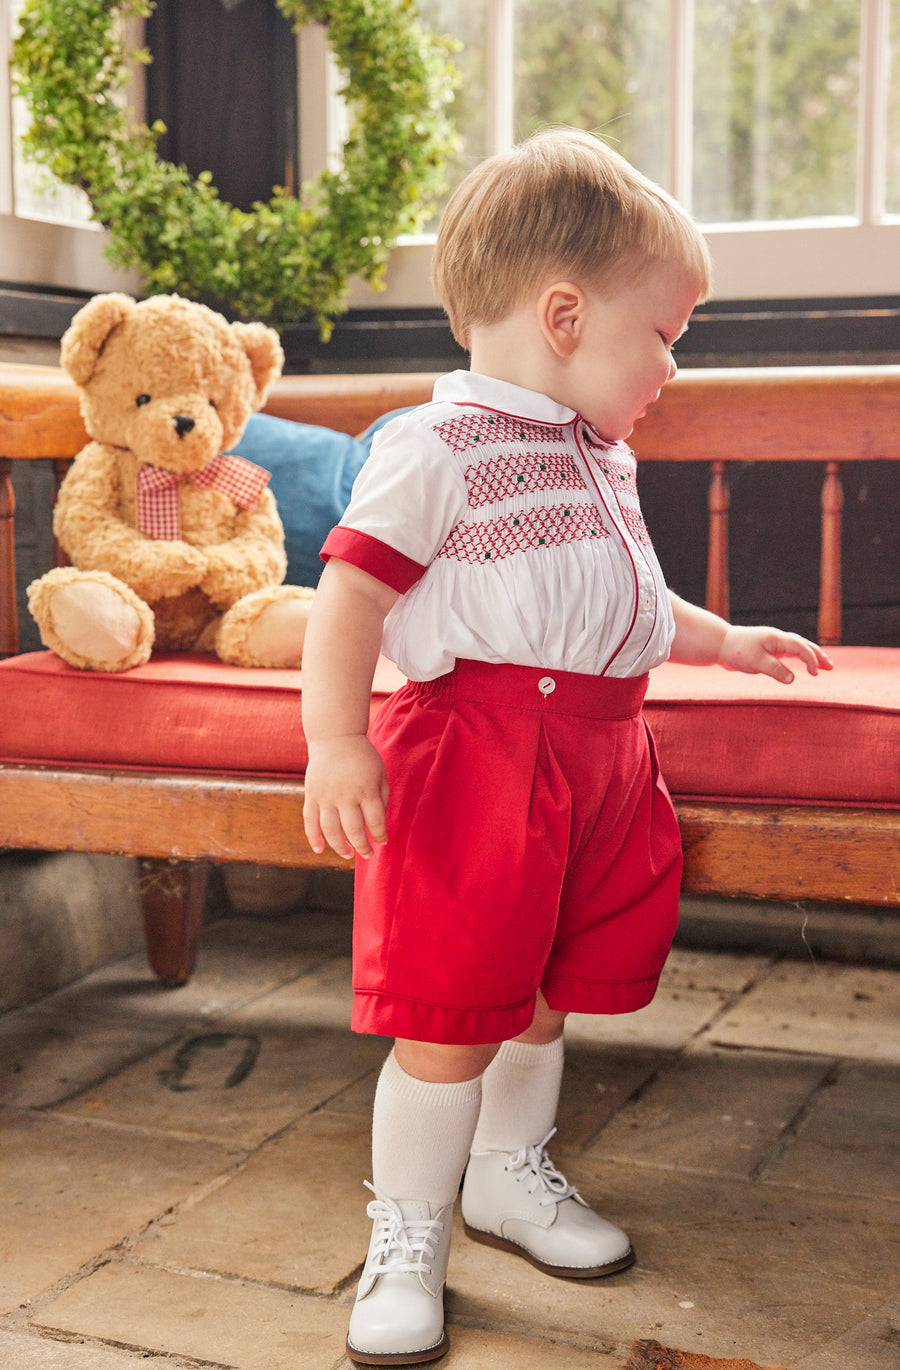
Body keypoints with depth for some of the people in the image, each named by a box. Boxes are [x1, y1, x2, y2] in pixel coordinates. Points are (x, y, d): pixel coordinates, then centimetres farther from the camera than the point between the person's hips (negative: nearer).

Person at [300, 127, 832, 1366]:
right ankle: (407, 1239, 13)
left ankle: (511, 1175, 38)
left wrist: (722, 640, 34)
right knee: (453, 1011, -4)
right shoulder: (436, 449, -10)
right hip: (476, 748, -8)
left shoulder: (603, 459, 19)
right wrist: (335, 742, -23)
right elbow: (351, 592, -15)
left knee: (544, 987, 18)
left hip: (601, 751, 8)